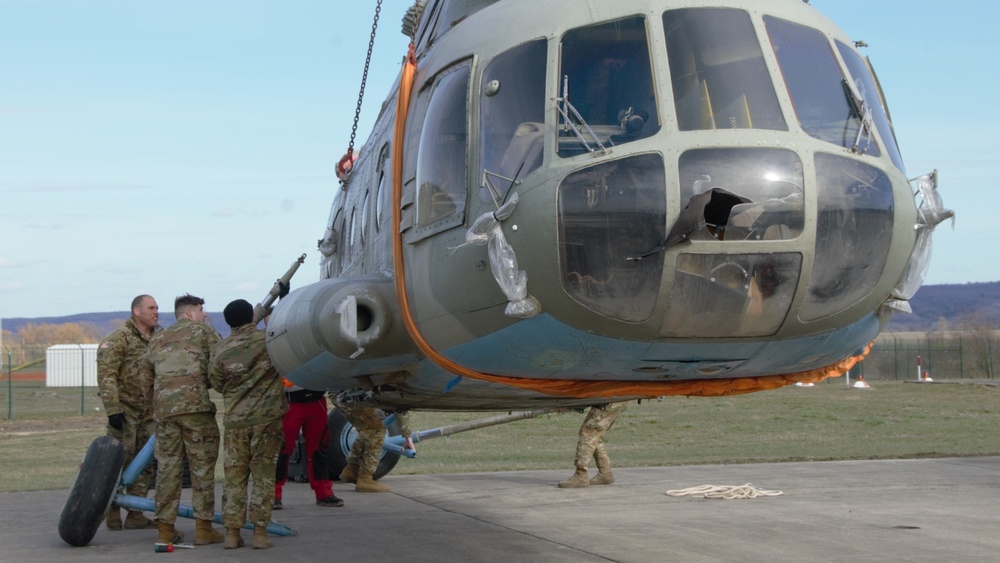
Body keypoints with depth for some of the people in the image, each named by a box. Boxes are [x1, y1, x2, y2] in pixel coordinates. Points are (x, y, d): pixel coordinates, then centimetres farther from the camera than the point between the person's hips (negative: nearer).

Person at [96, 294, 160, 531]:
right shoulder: (119, 338, -11)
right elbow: (106, 375, -17)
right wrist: (113, 410, -22)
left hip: (148, 412, 7)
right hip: (124, 410, -7)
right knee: (120, 461, -5)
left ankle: (135, 515, 14)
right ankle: (112, 511, 7)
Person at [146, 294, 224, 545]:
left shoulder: (157, 340, 23)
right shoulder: (203, 332, 8)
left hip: (163, 409, 5)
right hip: (196, 406, -5)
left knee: (167, 468, 8)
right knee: (202, 468, 1)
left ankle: (165, 528, 9)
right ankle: (203, 528, 1)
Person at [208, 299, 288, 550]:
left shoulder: (220, 350, -1)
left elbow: (216, 383, 7)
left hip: (235, 418, 2)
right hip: (267, 416, -2)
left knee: (234, 475, 8)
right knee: (263, 475, 3)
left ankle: (232, 532, 7)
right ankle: (260, 532, 1)